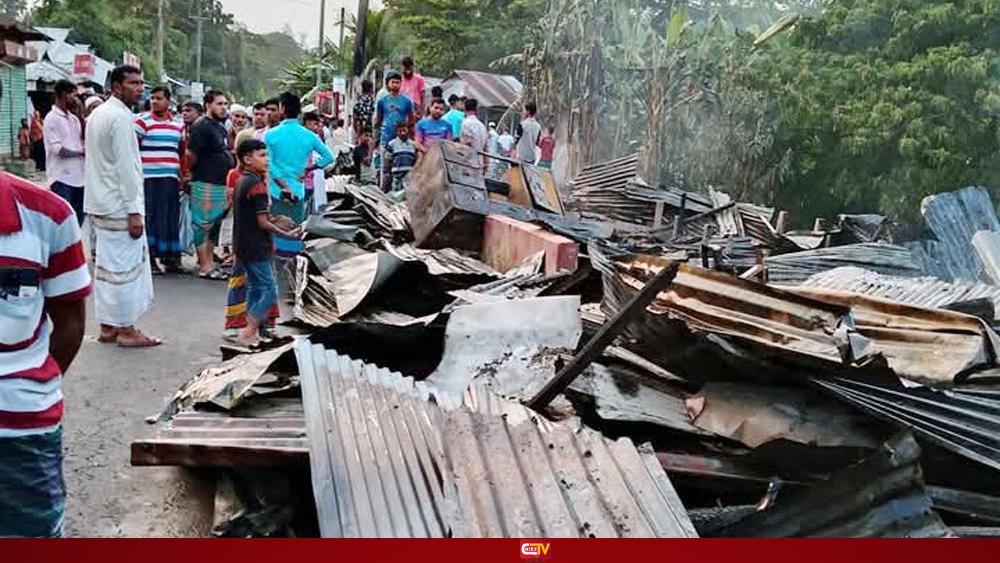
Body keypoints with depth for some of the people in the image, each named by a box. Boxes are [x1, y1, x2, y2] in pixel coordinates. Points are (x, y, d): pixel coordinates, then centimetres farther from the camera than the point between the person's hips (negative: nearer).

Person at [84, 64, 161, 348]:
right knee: (127, 267, -3)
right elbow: (126, 167, -19)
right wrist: (134, 211, -19)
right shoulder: (121, 117, -15)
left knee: (106, 265, 12)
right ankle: (126, 330, 4)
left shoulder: (98, 114, 15)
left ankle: (108, 326, 18)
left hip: (100, 204, 10)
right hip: (120, 206, -10)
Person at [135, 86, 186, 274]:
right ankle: (149, 257, 4)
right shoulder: (142, 121, -1)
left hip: (171, 179, 5)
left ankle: (170, 257, 15)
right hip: (149, 178, -4)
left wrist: (183, 175, 15)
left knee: (171, 217, 7)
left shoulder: (179, 124, 14)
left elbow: (182, 151, 21)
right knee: (151, 217, -3)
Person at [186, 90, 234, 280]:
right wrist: (194, 172, -2)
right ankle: (204, 267, -1)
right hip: (206, 184, -10)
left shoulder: (221, 127, 17)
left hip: (221, 184, 10)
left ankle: (210, 263, 23)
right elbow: (191, 155, -15)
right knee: (203, 224, -4)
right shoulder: (202, 127, -13)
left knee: (214, 225, 14)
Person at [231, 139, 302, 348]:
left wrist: (272, 220, 18)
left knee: (255, 288, 15)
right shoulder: (257, 184, -17)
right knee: (270, 290, -6)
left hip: (243, 245, 10)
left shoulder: (241, 181, 12)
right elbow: (262, 223, -19)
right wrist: (287, 235, -13)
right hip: (256, 247, -10)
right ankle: (247, 333, -7)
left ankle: (252, 332, 18)